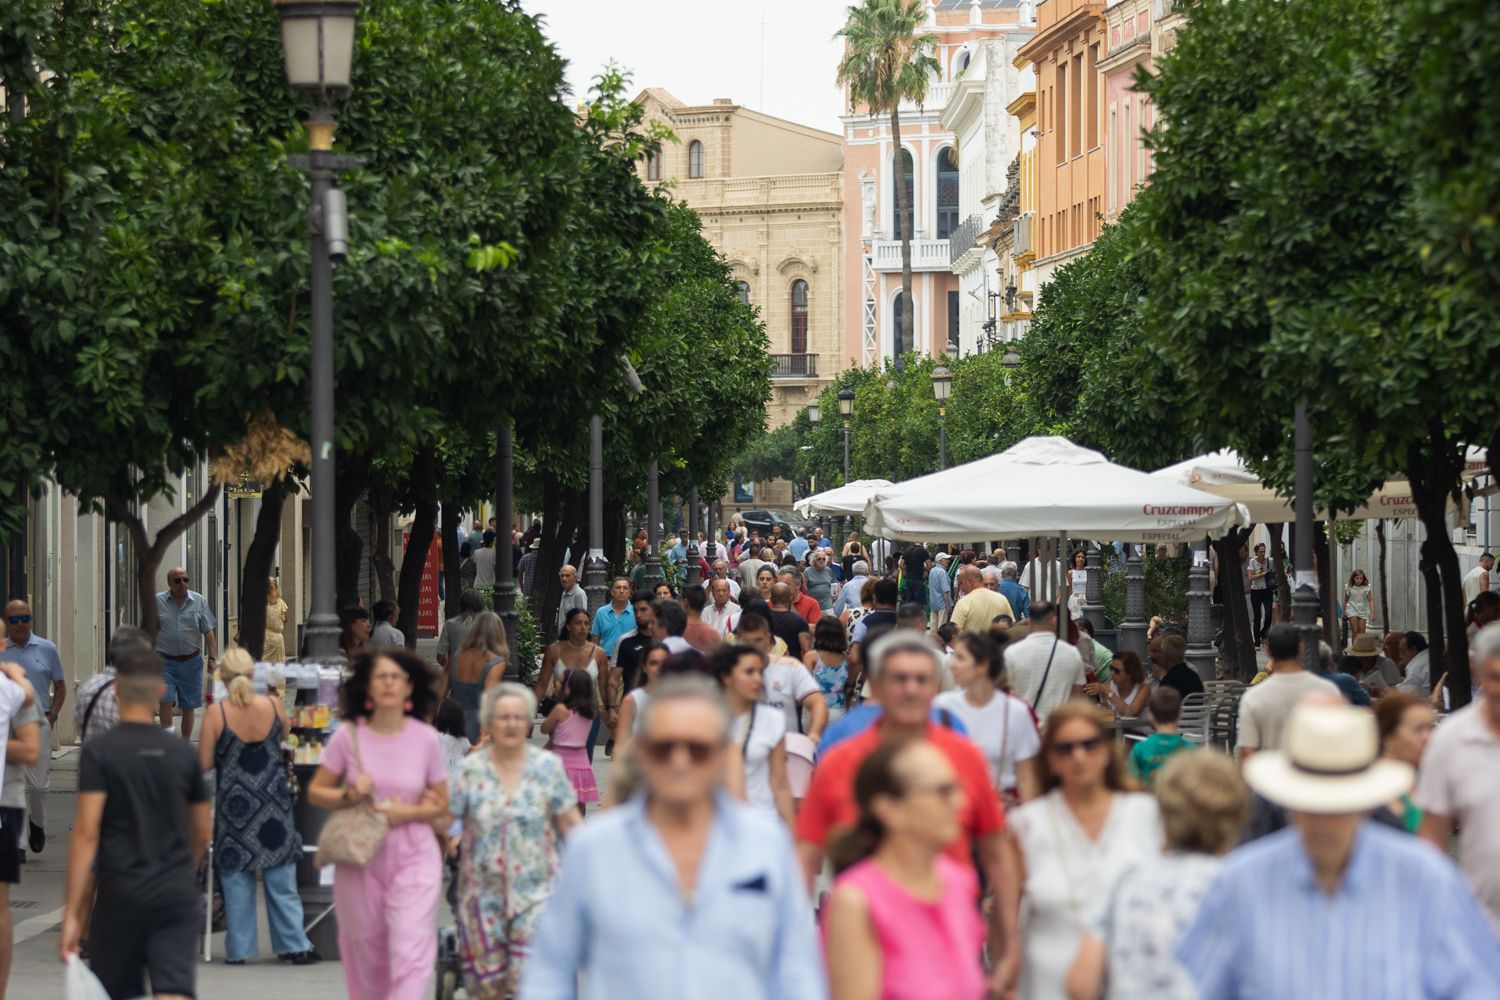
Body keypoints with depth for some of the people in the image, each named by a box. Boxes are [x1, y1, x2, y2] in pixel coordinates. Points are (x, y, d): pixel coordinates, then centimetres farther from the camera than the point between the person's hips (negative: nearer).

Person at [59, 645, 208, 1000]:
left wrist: (72, 914, -13)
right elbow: (202, 833, 16)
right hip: (176, 895, 2)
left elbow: (86, 833, -13)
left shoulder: (98, 752, -5)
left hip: (120, 894, -2)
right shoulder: (182, 752, 7)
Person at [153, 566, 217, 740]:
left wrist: (212, 657, -5)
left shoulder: (199, 601, 3)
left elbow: (208, 632, 3)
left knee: (189, 706, 7)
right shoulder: (158, 602, 1)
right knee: (166, 701, -13)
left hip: (191, 661, 1)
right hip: (165, 661, -1)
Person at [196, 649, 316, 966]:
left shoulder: (216, 715, -15)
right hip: (273, 800, 2)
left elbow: (204, 763, -9)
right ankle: (293, 944, 12)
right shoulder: (273, 706, -8)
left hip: (235, 802, -2)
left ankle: (239, 948, 12)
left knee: (236, 879, 8)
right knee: (281, 877, 10)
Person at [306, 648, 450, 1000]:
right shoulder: (349, 735, -3)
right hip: (360, 859, 1)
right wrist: (349, 795, -14)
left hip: (413, 856, -1)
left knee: (411, 951, -14)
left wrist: (406, 813, -13)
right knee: (366, 952, 10)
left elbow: (441, 803, 6)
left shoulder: (425, 738, -2)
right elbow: (315, 791, 5)